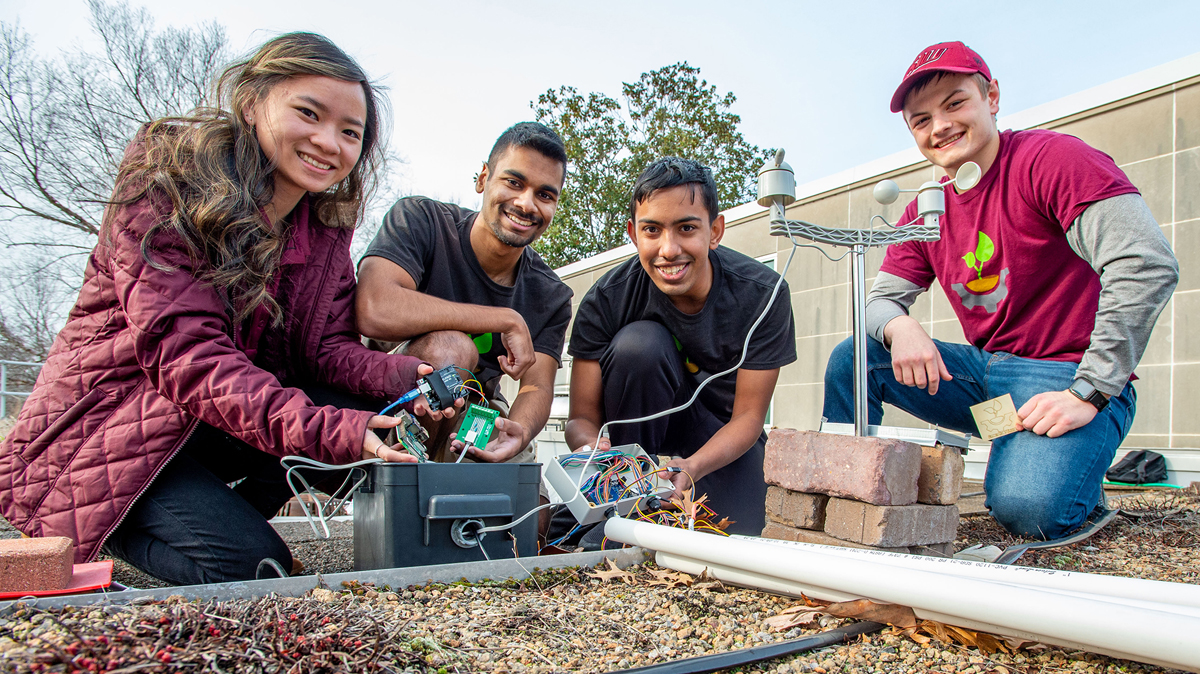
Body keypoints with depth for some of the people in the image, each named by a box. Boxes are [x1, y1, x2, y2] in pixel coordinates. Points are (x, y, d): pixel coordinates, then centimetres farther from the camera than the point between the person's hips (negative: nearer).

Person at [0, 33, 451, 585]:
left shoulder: (325, 224, 1)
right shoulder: (168, 182, -19)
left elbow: (327, 344, -6)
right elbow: (184, 351, -29)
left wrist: (403, 378, -29)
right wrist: (325, 429, -43)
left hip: (223, 425, 6)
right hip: (108, 430, -6)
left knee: (371, 411, -16)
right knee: (251, 564, -22)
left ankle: (232, 510, 4)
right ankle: (113, 532, 6)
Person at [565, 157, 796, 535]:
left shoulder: (762, 294, -22)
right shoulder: (605, 301, -22)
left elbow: (748, 417, -19)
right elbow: (582, 417, -18)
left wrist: (691, 468, -38)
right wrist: (592, 447, -44)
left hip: (723, 436, 0)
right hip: (641, 423, 0)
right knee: (639, 343, -31)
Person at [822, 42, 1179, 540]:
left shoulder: (1050, 158, -14)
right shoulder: (925, 212, 8)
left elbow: (1147, 265, -24)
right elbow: (881, 298, 6)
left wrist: (1088, 393, -25)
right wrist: (900, 327, -20)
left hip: (1067, 374, -6)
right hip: (982, 371, 6)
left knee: (1026, 507, -31)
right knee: (851, 358, -7)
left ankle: (1078, 479, 4)